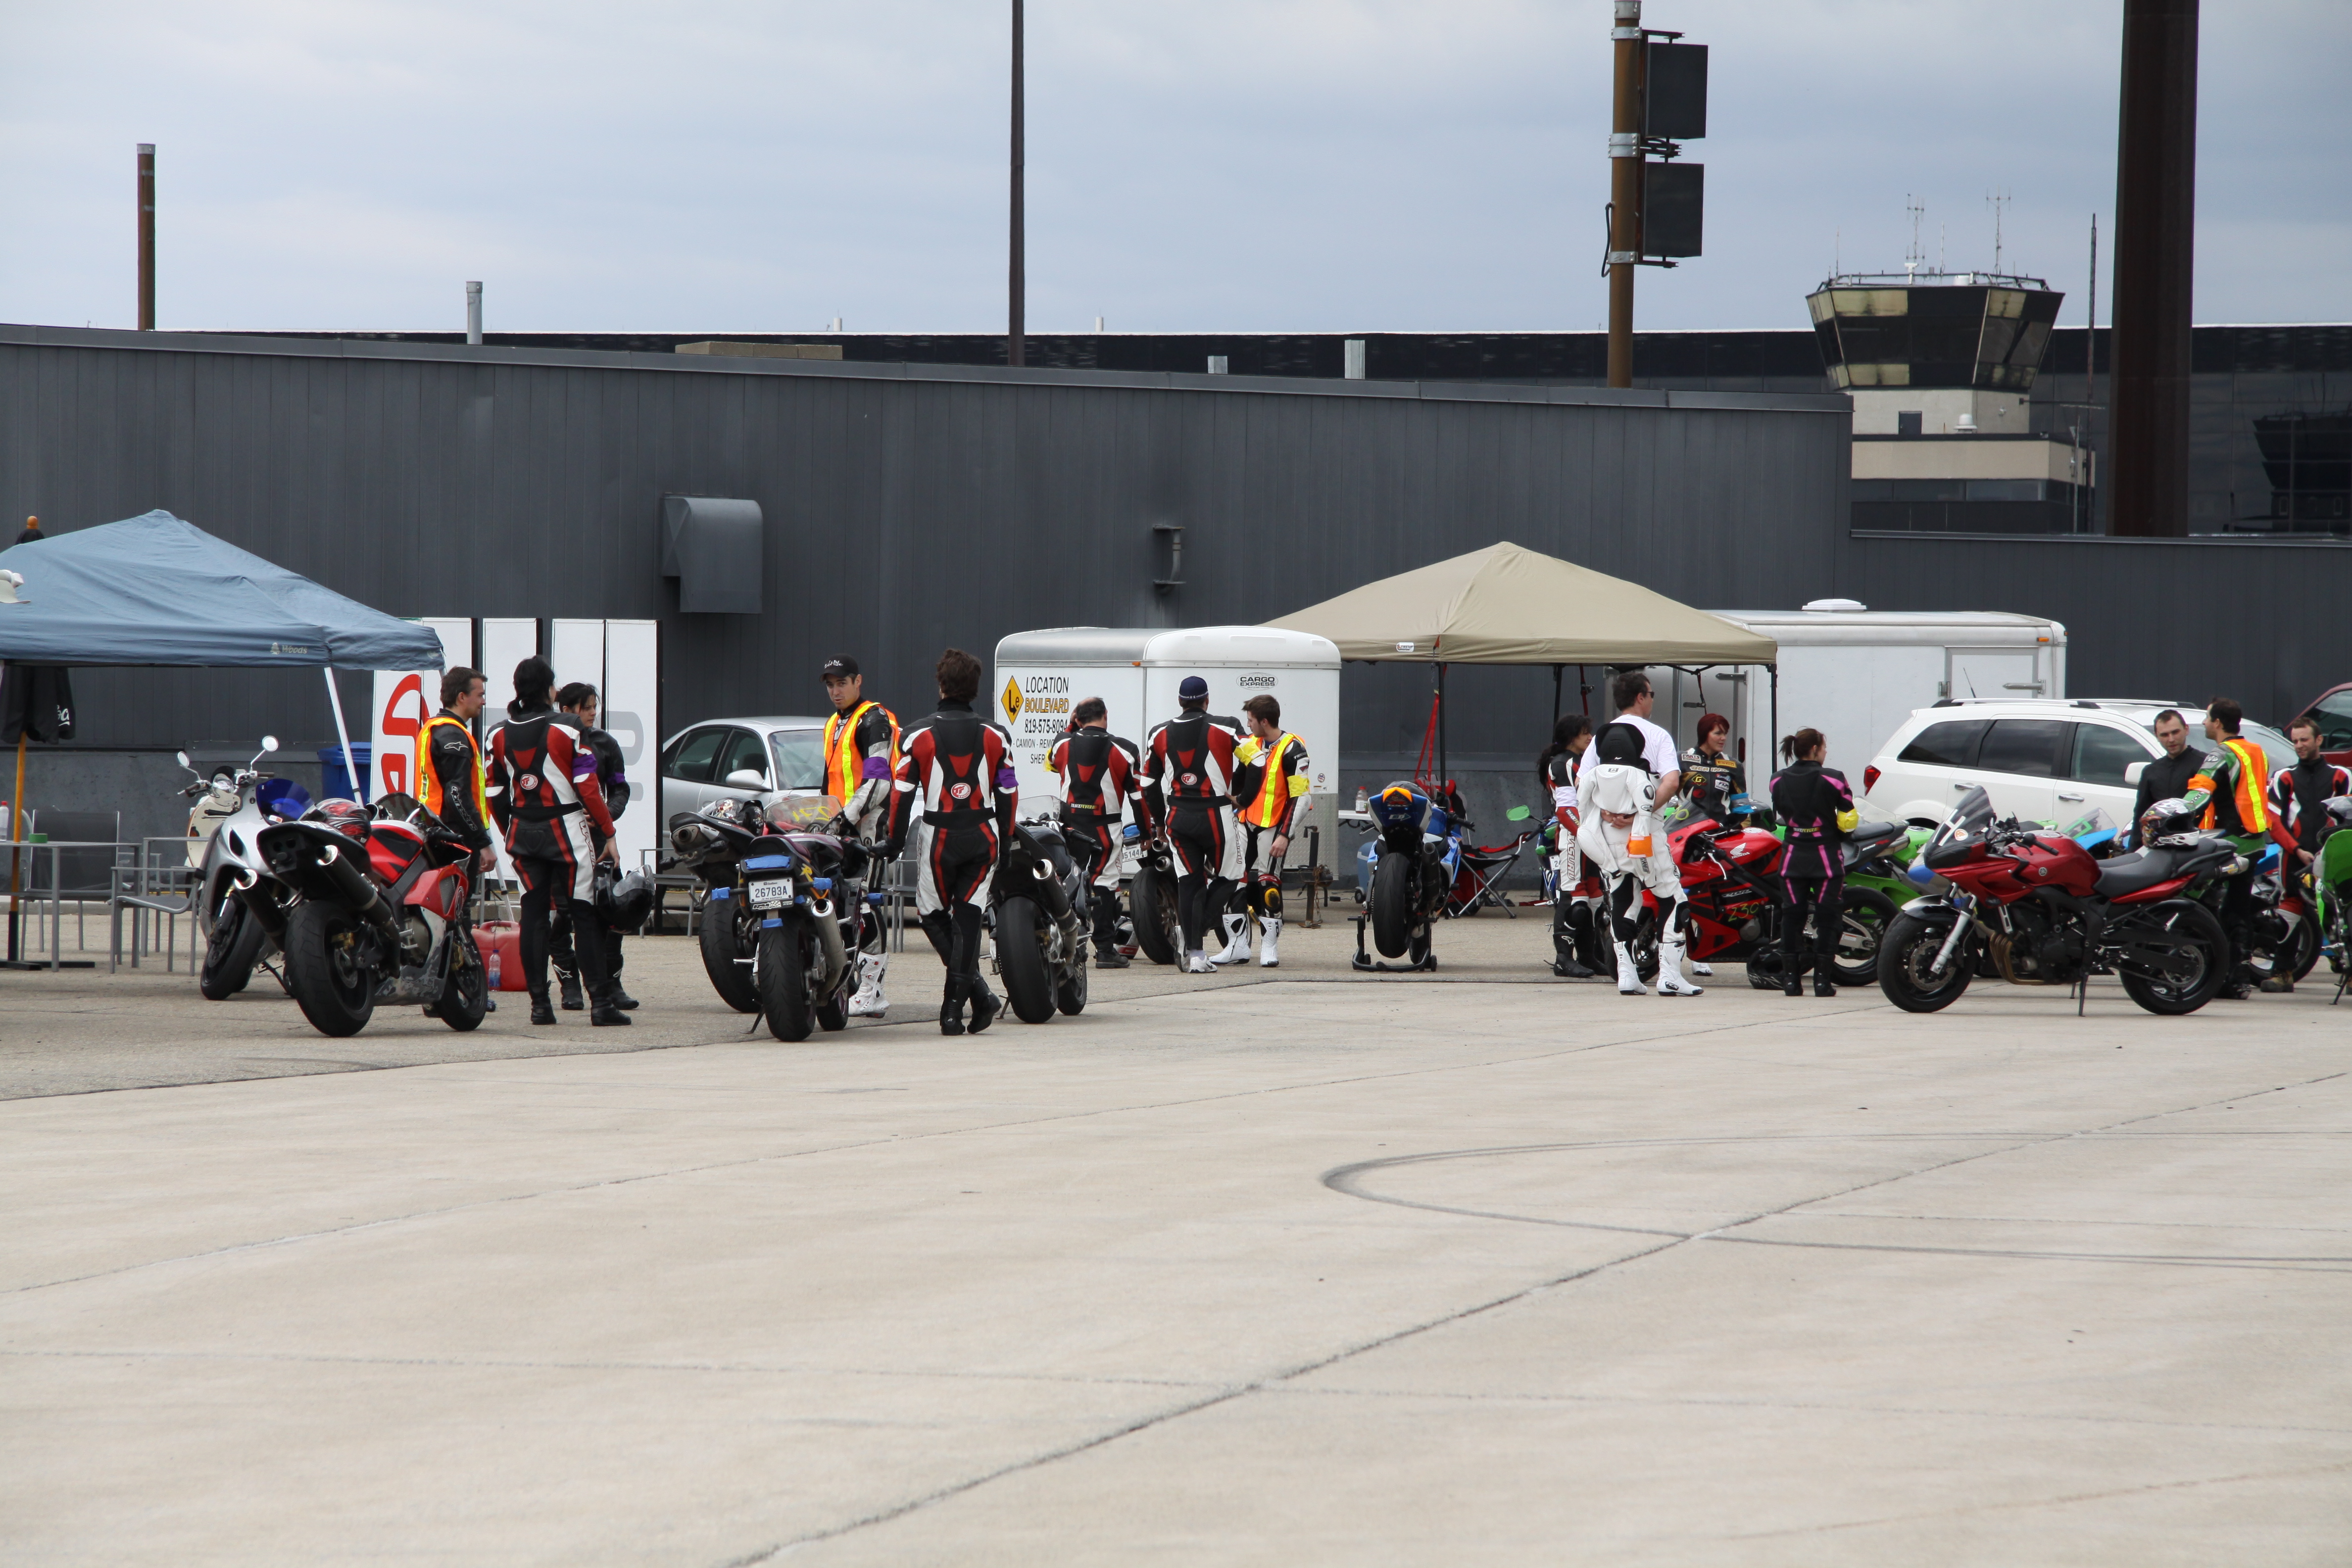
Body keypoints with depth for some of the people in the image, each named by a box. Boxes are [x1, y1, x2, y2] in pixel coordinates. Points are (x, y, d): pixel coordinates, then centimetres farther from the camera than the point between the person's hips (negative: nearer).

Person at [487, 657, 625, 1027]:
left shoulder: (501, 735, 4)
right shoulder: (566, 730, -10)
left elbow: (495, 792, 9)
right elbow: (588, 787, -12)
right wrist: (609, 833, -4)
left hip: (523, 832, 4)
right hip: (565, 830, -4)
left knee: (533, 917, 6)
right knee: (586, 917, -1)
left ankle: (539, 1004, 3)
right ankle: (601, 1003, -6)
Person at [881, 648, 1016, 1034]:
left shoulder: (918, 736, -6)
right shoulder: (995, 736, 2)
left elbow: (902, 792, -5)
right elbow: (1008, 793, 6)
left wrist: (895, 842, 4)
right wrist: (1003, 843, 15)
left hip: (939, 839, -3)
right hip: (982, 838, 3)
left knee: (934, 916, 10)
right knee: (967, 917, 6)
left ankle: (979, 992, -8)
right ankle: (954, 1008, 0)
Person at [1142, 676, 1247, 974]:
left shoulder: (1159, 734, 8)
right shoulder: (1224, 729, -5)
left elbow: (1149, 784, 12)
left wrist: (1160, 822, 23)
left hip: (1177, 817, 4)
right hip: (1215, 816, -4)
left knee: (1188, 883, 9)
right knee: (1226, 878, 10)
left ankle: (1195, 954, 5)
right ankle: (1194, 940, -9)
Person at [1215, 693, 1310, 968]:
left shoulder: (1291, 750, -11)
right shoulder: (1250, 745, 12)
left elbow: (1300, 797, -14)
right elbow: (1237, 781, 28)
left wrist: (1285, 835, -17)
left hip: (1271, 829, -7)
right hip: (1244, 824, 7)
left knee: (1268, 885, -6)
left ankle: (1269, 948, 1)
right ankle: (1238, 946, 10)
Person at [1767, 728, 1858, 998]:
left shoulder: (1778, 781, 2)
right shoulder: (1832, 779, -10)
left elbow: (1781, 814, 11)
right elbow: (1849, 819, -6)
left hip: (1792, 855, 3)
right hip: (1826, 857, -3)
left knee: (1791, 918, 8)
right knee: (1827, 918, 3)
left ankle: (1791, 980, 6)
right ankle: (1823, 980, 1)